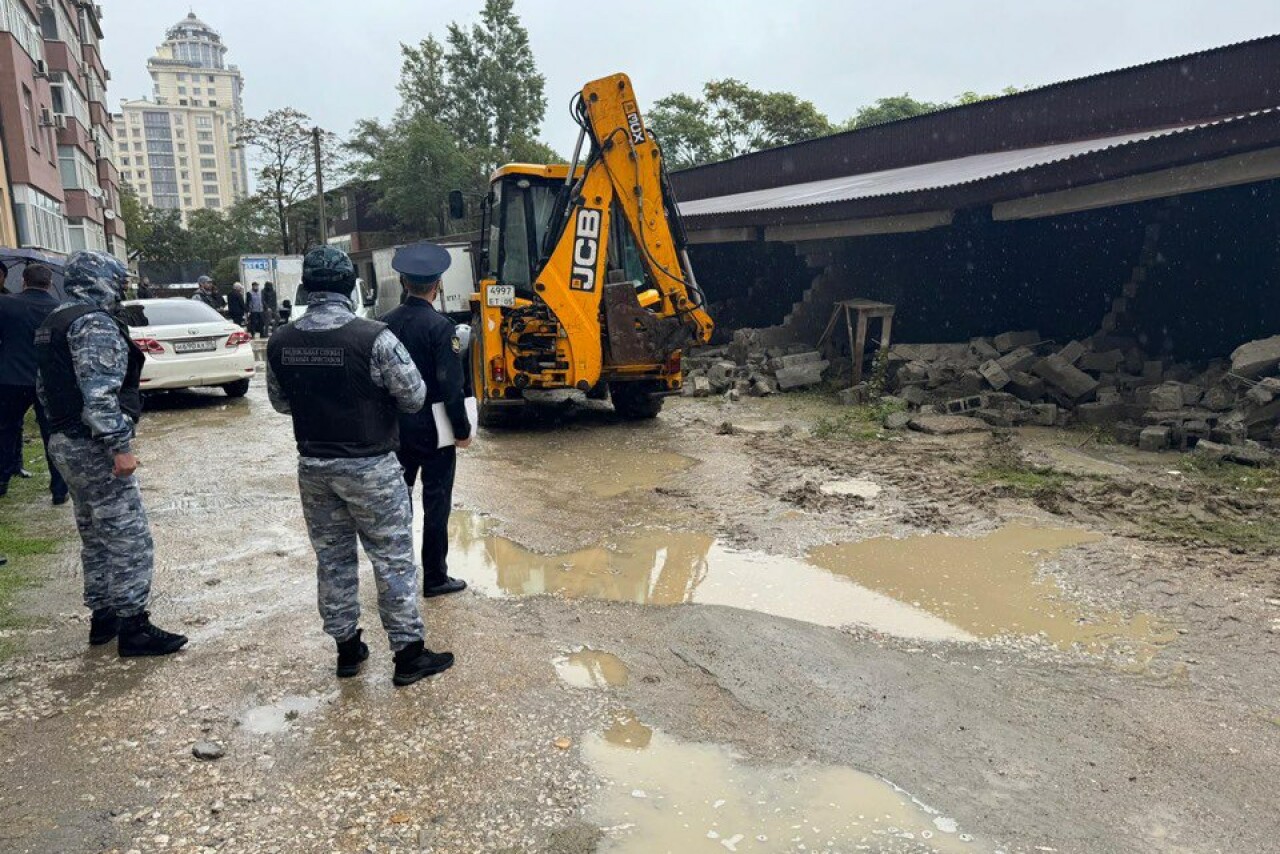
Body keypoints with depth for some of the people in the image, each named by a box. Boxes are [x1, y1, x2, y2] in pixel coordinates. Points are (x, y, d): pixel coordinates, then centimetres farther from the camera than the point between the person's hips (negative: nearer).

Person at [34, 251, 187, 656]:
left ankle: (103, 618, 26)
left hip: (65, 442, 11)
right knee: (129, 536, -6)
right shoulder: (95, 323, -16)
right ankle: (133, 628, -2)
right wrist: (120, 446, -24)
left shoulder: (53, 323, 16)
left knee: (95, 536, 18)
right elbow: (100, 393, -25)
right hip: (94, 447, -11)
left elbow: (46, 387, 22)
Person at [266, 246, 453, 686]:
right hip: (370, 467, -5)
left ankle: (347, 648, 29)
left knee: (332, 558, 17)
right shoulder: (373, 337, -20)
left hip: (313, 466, 5)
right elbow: (414, 396, -13)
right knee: (392, 559, 6)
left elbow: (281, 403, 10)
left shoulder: (280, 341, -2)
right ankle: (409, 654, 14)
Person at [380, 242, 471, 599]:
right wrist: (463, 430, -9)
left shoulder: (386, 323, -1)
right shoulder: (440, 326, -17)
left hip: (396, 426, 5)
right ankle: (435, 578, 12)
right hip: (433, 429, -5)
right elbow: (451, 386, -19)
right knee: (436, 503, 4)